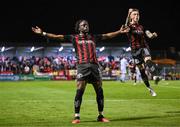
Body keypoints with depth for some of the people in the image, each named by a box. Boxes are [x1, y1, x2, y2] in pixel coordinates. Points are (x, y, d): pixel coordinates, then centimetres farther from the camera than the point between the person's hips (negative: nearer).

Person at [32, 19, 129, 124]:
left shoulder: (93, 37, 20)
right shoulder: (74, 38, 11)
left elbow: (107, 36, 26)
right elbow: (57, 36, 7)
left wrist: (119, 32, 25)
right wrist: (43, 33, 1)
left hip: (95, 65, 3)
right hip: (82, 66, -3)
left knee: (100, 91, 3)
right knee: (79, 91, -10)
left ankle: (101, 116, 13)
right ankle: (77, 116, -5)